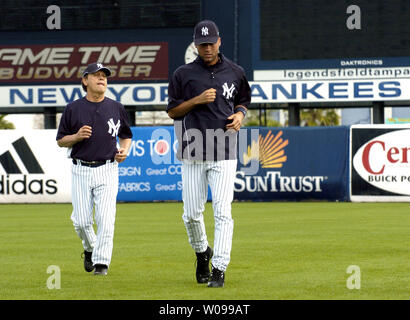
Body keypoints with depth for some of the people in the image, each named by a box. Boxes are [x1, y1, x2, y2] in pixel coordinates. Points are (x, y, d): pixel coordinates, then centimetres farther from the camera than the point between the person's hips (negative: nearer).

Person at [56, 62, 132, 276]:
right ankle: (89, 249, 29)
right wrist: (77, 136, -13)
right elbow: (60, 140, 7)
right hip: (81, 170, 0)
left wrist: (124, 150, -1)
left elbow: (126, 135, 19)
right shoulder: (73, 109, 2)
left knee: (105, 219, -11)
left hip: (107, 171, 0)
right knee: (81, 221, 0)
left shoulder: (116, 108, 6)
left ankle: (102, 261, -3)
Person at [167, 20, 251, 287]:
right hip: (193, 154, 1)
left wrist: (240, 115, -1)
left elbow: (243, 102, 22)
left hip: (224, 155, -1)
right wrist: (197, 100, -11)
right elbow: (172, 111, 5)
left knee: (222, 211, -10)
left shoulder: (235, 72, 8)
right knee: (192, 213, 4)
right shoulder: (183, 74, 4)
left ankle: (219, 269, -10)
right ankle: (202, 253, 32)